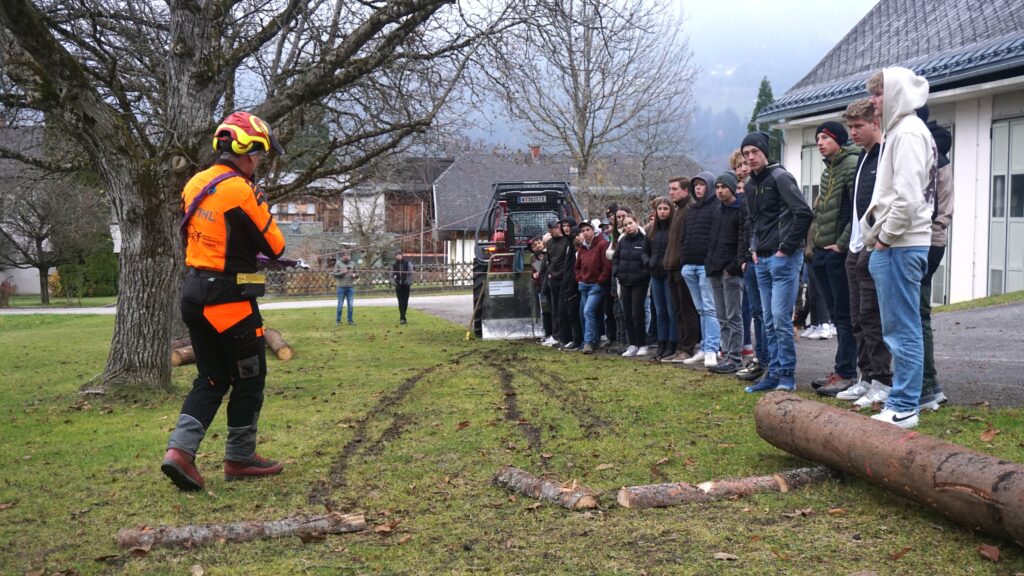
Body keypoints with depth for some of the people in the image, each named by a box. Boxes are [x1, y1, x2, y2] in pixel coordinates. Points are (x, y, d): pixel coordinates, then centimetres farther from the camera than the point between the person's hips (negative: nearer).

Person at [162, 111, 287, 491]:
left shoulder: (194, 185, 8)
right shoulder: (242, 191, -17)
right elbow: (275, 247, -9)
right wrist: (261, 205, 8)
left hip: (194, 293, 8)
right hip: (229, 297, -8)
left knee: (212, 378, 15)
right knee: (249, 379, 7)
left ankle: (180, 449, 3)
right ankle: (239, 459, 17)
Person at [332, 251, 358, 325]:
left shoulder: (352, 264, 8)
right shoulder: (338, 263, 0)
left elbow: (357, 274, 15)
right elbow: (334, 274, -4)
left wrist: (354, 275, -7)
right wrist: (343, 272, -15)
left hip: (350, 288, 3)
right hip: (341, 287, -3)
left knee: (350, 305, 2)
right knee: (340, 305, 2)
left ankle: (350, 320, 11)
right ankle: (338, 320, 13)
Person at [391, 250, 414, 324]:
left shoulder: (407, 263, 1)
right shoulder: (394, 265, 6)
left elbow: (411, 274, -2)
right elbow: (392, 276, 10)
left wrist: (409, 282, -14)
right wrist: (393, 282, -7)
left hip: (406, 285, 0)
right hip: (398, 286, 0)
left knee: (405, 302, 4)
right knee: (400, 302, -6)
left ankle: (402, 317, 19)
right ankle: (402, 318, -10)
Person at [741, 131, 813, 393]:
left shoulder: (780, 177, -10)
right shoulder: (750, 184, 15)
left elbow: (803, 213, -18)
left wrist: (786, 248, -16)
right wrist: (755, 248, 15)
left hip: (783, 258, -8)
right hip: (762, 260, 8)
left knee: (781, 319, -8)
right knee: (769, 321, 10)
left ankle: (787, 376, 0)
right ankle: (774, 374, 16)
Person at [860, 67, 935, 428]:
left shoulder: (908, 133, -13)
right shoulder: (899, 131, 18)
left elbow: (907, 198, -22)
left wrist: (885, 237, -13)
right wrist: (878, 236, 14)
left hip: (900, 246, -10)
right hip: (895, 245, 10)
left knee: (902, 329, -5)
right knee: (899, 328, 14)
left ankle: (903, 408, 1)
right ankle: (902, 404, 22)